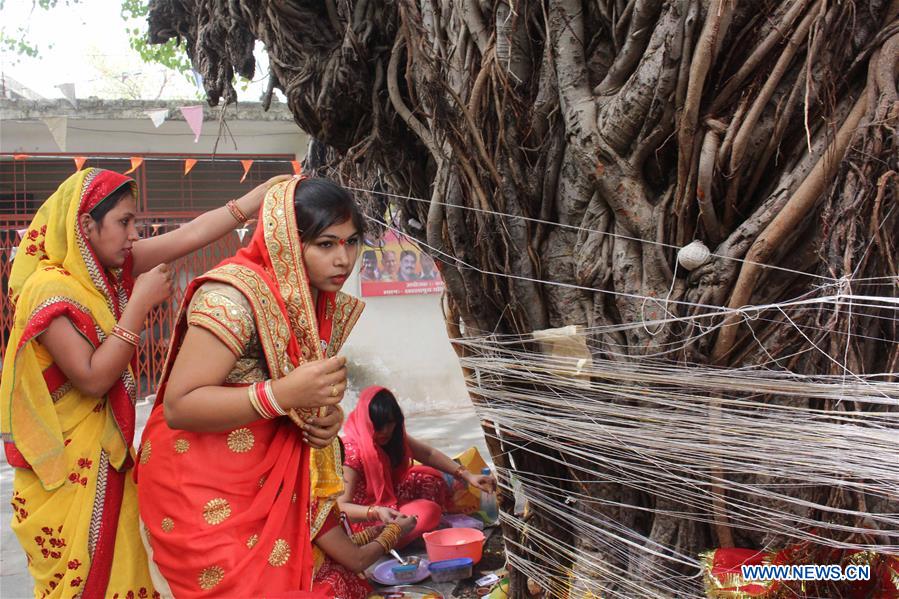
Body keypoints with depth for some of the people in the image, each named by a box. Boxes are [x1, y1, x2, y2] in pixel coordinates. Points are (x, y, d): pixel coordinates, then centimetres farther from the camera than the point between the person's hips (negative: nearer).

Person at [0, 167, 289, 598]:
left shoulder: (105, 268, 3)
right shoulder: (48, 289, -20)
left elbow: (190, 235, 1)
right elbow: (93, 378, -25)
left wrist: (264, 192, -2)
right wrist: (140, 303, -22)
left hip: (106, 453, 8)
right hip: (67, 468, -8)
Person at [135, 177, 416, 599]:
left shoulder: (322, 301, 1)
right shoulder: (234, 295, -23)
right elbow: (179, 406, -26)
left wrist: (328, 415, -8)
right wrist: (284, 393, -33)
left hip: (270, 476, 7)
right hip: (199, 484, -7)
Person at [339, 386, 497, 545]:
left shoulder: (394, 437, -6)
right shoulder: (352, 453, -29)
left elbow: (429, 454, 0)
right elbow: (341, 506, -31)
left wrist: (467, 475, -9)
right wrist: (376, 512, -47)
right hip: (365, 519, -9)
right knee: (429, 511, -23)